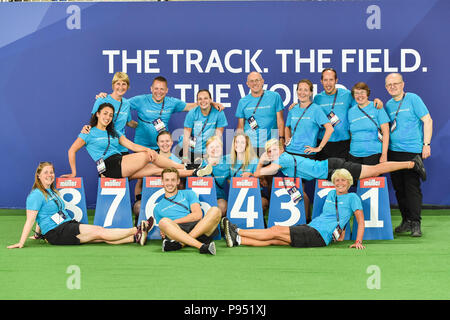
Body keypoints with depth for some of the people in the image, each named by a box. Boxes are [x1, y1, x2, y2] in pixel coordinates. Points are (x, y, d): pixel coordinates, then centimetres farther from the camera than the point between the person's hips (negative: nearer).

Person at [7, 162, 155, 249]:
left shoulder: (52, 192, 20)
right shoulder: (36, 195, -9)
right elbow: (30, 220, -15)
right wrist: (21, 243, -20)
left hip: (69, 225, 9)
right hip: (56, 233, -9)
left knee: (102, 237, -9)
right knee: (100, 231, -15)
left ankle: (136, 237, -23)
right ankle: (137, 230, -19)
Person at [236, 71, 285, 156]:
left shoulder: (274, 97, 3)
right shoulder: (243, 102, 9)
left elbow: (280, 121, 3)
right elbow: (240, 127, 12)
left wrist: (281, 140, -5)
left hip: (269, 146, -1)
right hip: (248, 146, 2)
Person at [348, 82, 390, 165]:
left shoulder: (377, 108, -1)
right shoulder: (351, 111, 11)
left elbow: (386, 133, -4)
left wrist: (384, 155, -9)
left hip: (373, 155, -4)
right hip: (354, 155, 4)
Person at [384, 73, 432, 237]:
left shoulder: (413, 99, -2)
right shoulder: (388, 105, 14)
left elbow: (427, 120, -5)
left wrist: (426, 144, -10)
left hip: (412, 151, -6)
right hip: (393, 152, 6)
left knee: (412, 186, -9)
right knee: (398, 187, 7)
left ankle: (415, 223, -7)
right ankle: (406, 221, 16)